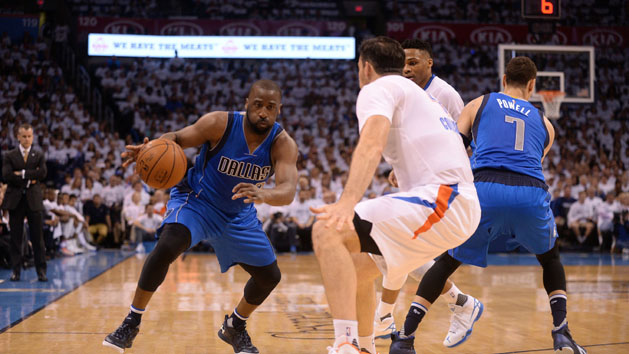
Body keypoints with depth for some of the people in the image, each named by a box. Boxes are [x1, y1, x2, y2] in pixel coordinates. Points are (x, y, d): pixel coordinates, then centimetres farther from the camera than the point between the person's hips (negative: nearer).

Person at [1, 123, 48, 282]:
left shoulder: (39, 155, 9)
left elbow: (42, 173, -8)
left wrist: (22, 174, -10)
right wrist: (29, 179, -10)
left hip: (34, 200, 0)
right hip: (15, 200, 0)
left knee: (37, 238, 0)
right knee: (16, 238, 3)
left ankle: (41, 271, 2)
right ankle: (16, 271, 9)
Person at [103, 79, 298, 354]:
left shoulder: (283, 144, -21)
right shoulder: (220, 123, -24)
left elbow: (288, 192, -36)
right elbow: (178, 138, -12)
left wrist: (263, 194, -60)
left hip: (238, 213, 4)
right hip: (196, 200, -3)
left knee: (270, 277, 5)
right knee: (167, 246, -31)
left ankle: (234, 327, 33)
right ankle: (131, 323, -16)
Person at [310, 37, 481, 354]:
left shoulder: (378, 88, 2)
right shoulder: (423, 97, 31)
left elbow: (371, 144, -19)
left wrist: (348, 202, -33)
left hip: (441, 200, -10)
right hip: (462, 206, 10)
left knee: (328, 232, -19)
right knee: (356, 263, 23)